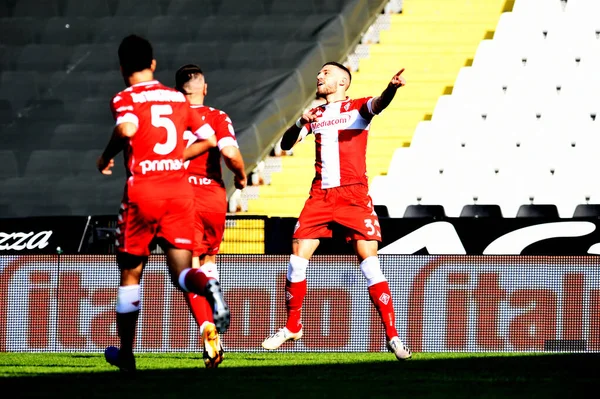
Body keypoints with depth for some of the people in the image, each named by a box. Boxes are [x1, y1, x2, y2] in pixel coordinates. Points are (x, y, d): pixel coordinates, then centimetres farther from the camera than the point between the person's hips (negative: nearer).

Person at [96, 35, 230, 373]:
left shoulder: (125, 99, -2)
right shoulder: (178, 98, 12)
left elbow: (127, 128, -24)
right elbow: (209, 138, 16)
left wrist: (107, 157, -8)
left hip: (143, 190, -3)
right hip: (180, 187, 3)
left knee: (131, 274, 13)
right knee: (181, 271, 1)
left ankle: (126, 353, 20)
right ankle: (208, 286, -36)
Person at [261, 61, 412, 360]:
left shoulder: (357, 108, 3)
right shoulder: (314, 115, 17)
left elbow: (378, 104, -19)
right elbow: (286, 144, 13)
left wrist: (392, 88, -42)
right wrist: (299, 124, -8)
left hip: (354, 195, -5)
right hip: (320, 195, 5)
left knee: (369, 261, -13)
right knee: (297, 257, -2)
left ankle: (392, 336, -10)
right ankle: (292, 326, 16)